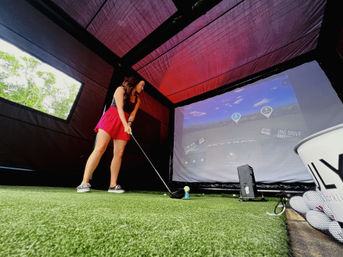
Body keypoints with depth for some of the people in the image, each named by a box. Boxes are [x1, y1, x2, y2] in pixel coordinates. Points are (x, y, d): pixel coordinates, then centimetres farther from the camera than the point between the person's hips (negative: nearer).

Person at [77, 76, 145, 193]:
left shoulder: (137, 99, 17)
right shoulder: (121, 89, 2)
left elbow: (132, 114, 7)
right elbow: (120, 108, -12)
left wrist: (129, 124, -13)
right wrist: (125, 125, -23)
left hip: (124, 124, 5)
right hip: (111, 119, -5)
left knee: (119, 153, -3)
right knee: (100, 148, -15)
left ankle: (113, 185, 2)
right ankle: (84, 182, -11)